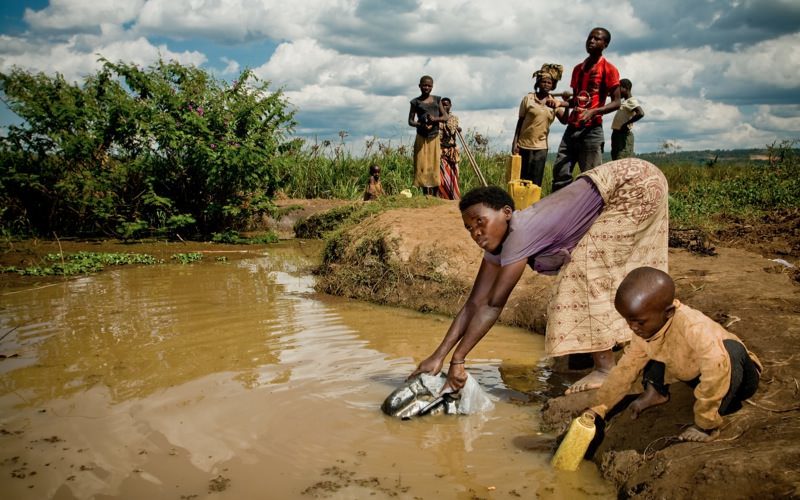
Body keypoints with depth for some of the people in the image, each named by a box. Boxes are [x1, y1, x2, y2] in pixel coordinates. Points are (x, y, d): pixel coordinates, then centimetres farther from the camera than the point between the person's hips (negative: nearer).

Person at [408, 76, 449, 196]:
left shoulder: (437, 100, 9)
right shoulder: (416, 102, 3)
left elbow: (445, 117, 6)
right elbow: (410, 121, 2)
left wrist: (435, 119, -15)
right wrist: (421, 125, -18)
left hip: (435, 137, 2)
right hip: (422, 138, -2)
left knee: (435, 166, 2)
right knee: (423, 167, -5)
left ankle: (435, 195, 5)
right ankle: (426, 195, -3)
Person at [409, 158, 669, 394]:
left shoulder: (521, 233, -29)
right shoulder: (499, 243, -4)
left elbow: (494, 305, -28)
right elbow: (474, 303, -5)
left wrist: (457, 359, -25)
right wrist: (438, 356, -9)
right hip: (616, 191, 8)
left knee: (588, 271, -15)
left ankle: (605, 367, -8)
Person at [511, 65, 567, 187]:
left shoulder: (555, 103, 6)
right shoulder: (528, 98, -1)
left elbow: (564, 121, -7)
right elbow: (520, 122, 1)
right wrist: (515, 142, -3)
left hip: (541, 147, 2)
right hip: (524, 145, -2)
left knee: (536, 181, 1)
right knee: (521, 178, 3)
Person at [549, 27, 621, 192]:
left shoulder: (609, 69, -2)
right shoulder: (578, 69, 18)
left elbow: (616, 103, -7)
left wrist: (593, 111, -22)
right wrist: (560, 103, 6)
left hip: (592, 130, -6)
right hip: (572, 127, 7)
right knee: (560, 173, 1)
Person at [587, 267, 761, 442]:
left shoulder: (693, 328, -41)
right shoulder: (645, 328, -15)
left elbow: (716, 370, -53)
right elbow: (626, 368, -7)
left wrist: (705, 422, -41)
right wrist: (598, 409, -16)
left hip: (737, 375, -6)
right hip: (696, 374, 6)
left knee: (731, 349, -38)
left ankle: (708, 425, -25)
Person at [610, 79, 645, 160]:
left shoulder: (631, 101, -8)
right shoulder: (624, 101, 20)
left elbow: (641, 113, -25)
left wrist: (626, 124, -20)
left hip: (624, 136, -10)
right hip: (617, 134, 10)